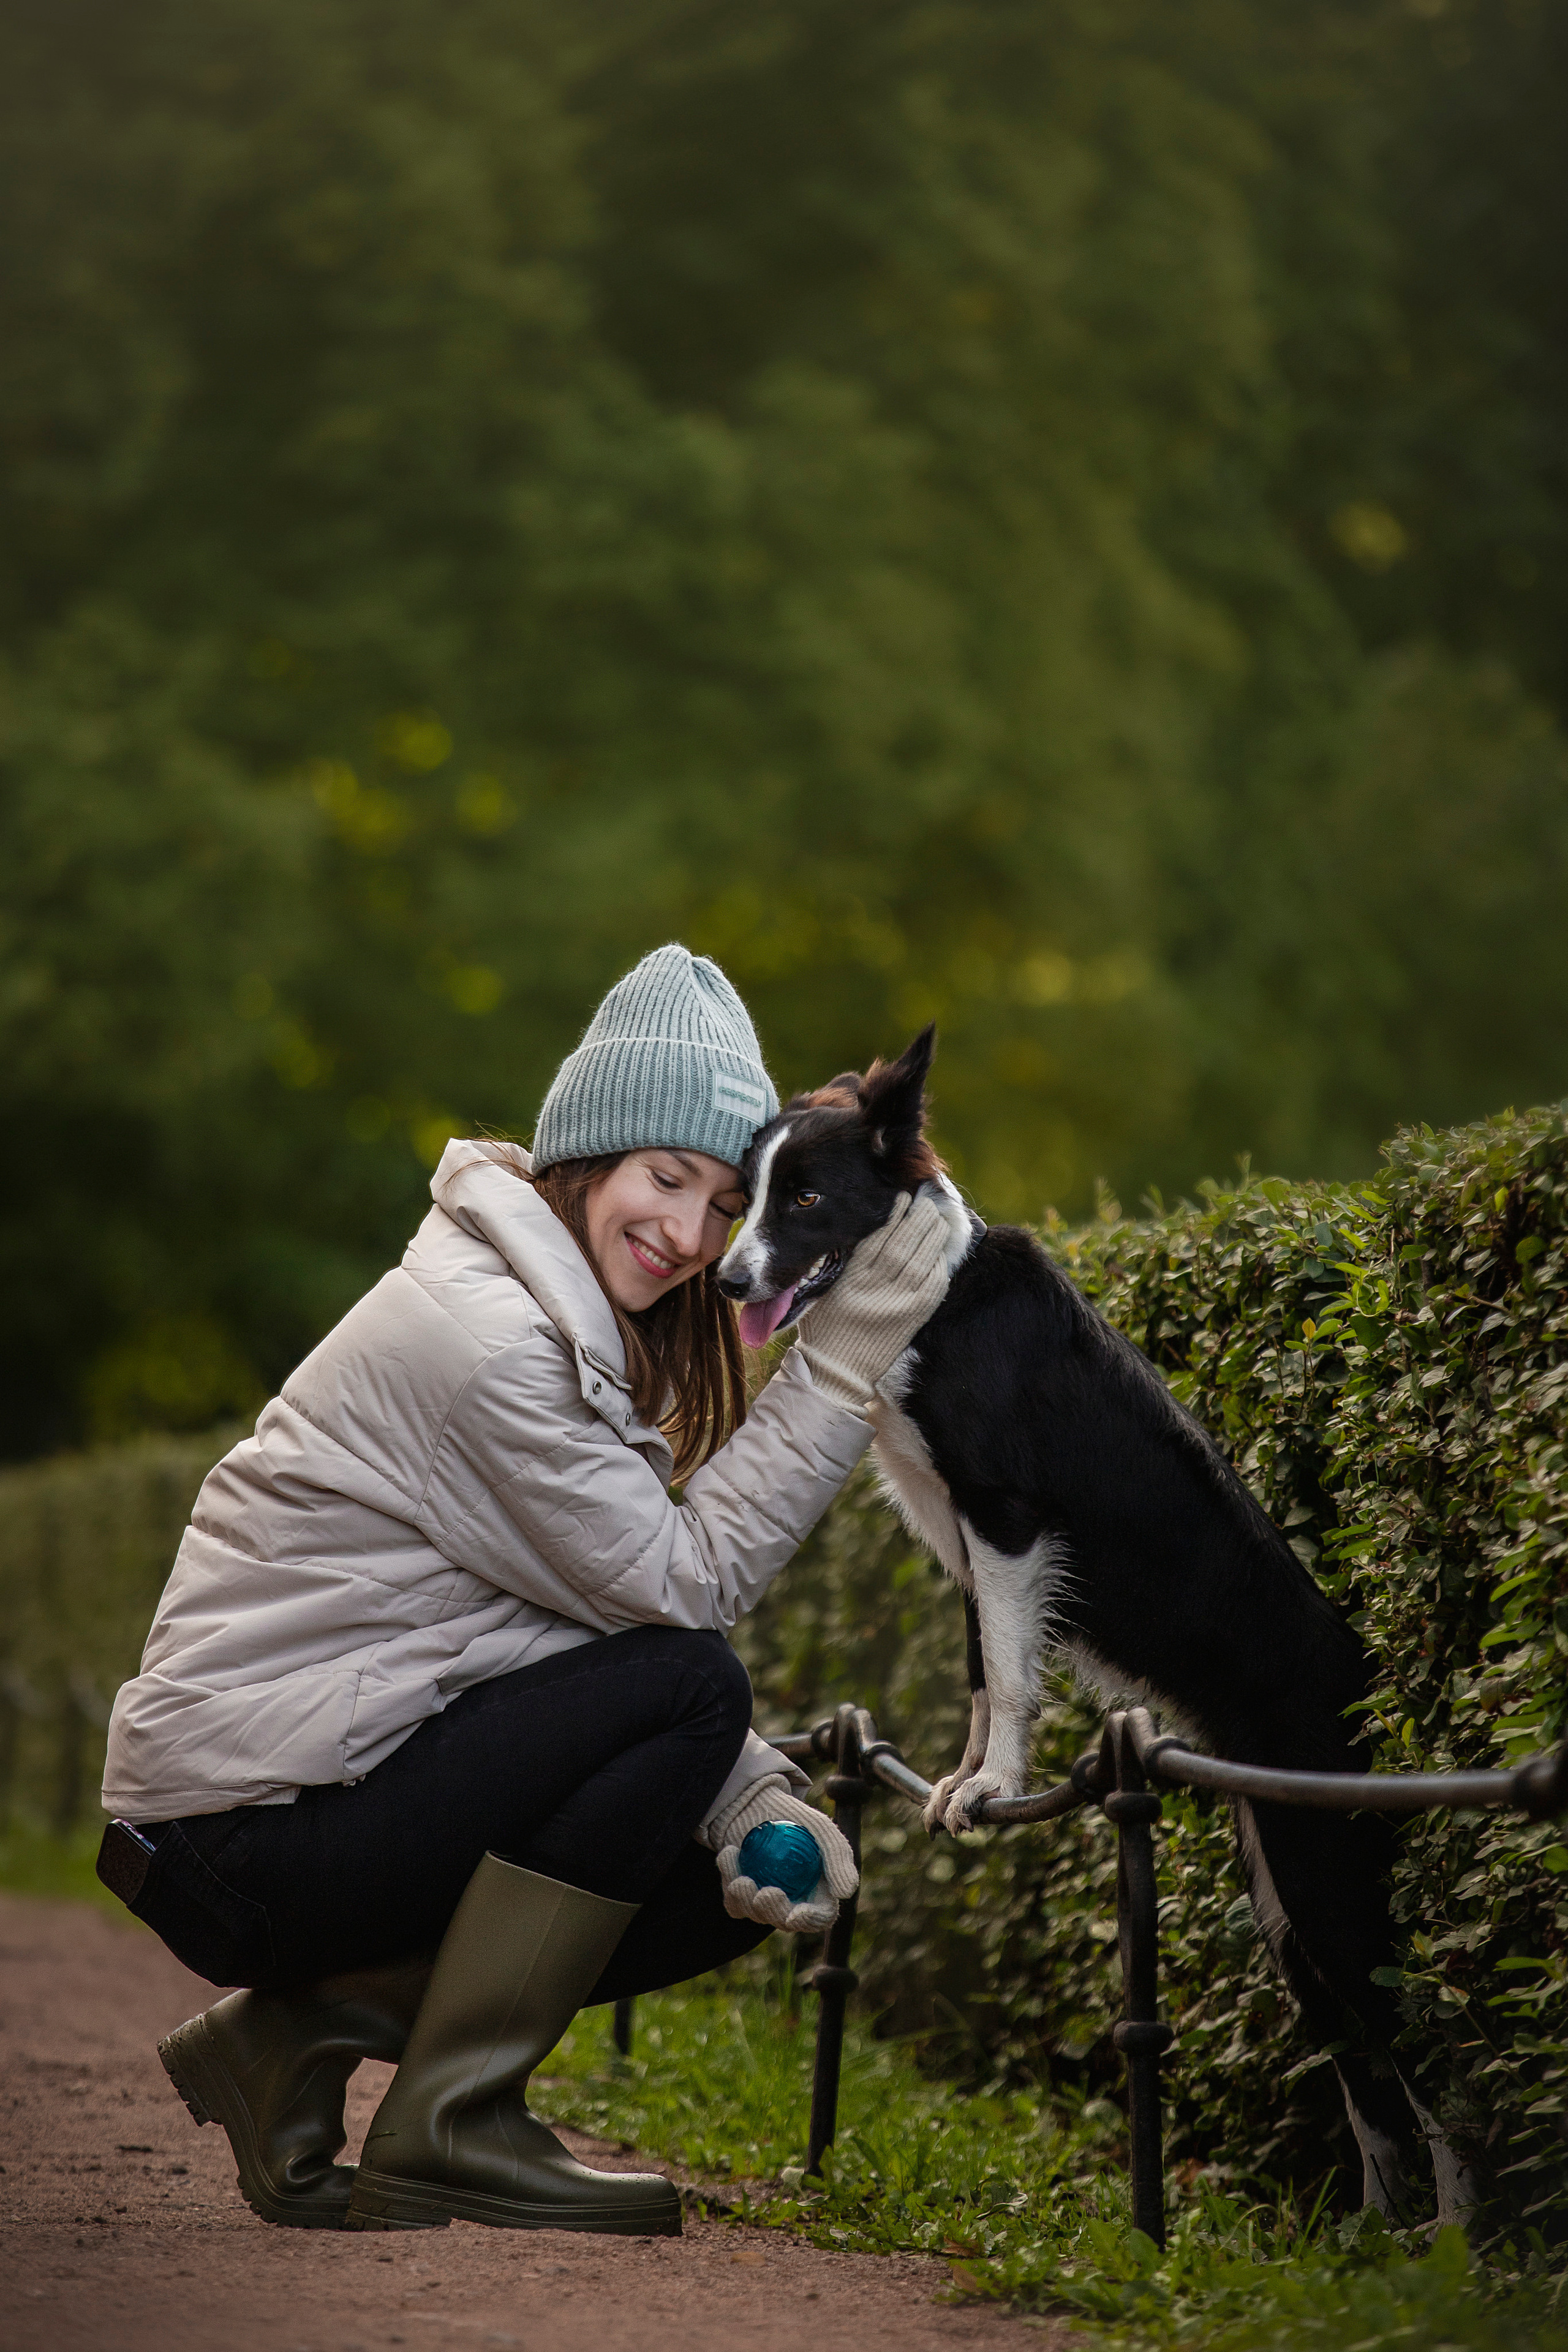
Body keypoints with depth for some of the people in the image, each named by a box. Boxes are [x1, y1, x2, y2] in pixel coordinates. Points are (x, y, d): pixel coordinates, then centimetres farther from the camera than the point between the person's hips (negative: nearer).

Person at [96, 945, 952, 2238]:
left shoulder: (568, 1328, 12)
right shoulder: (479, 1336, -19)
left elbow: (621, 1607, 8)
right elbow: (684, 1585, -18)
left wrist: (751, 1802, -7)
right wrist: (844, 1361, -20)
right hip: (243, 1841, -10)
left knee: (755, 1875, 5)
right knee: (688, 1686, -19)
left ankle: (309, 2026, 6)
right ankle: (448, 2126, -13)